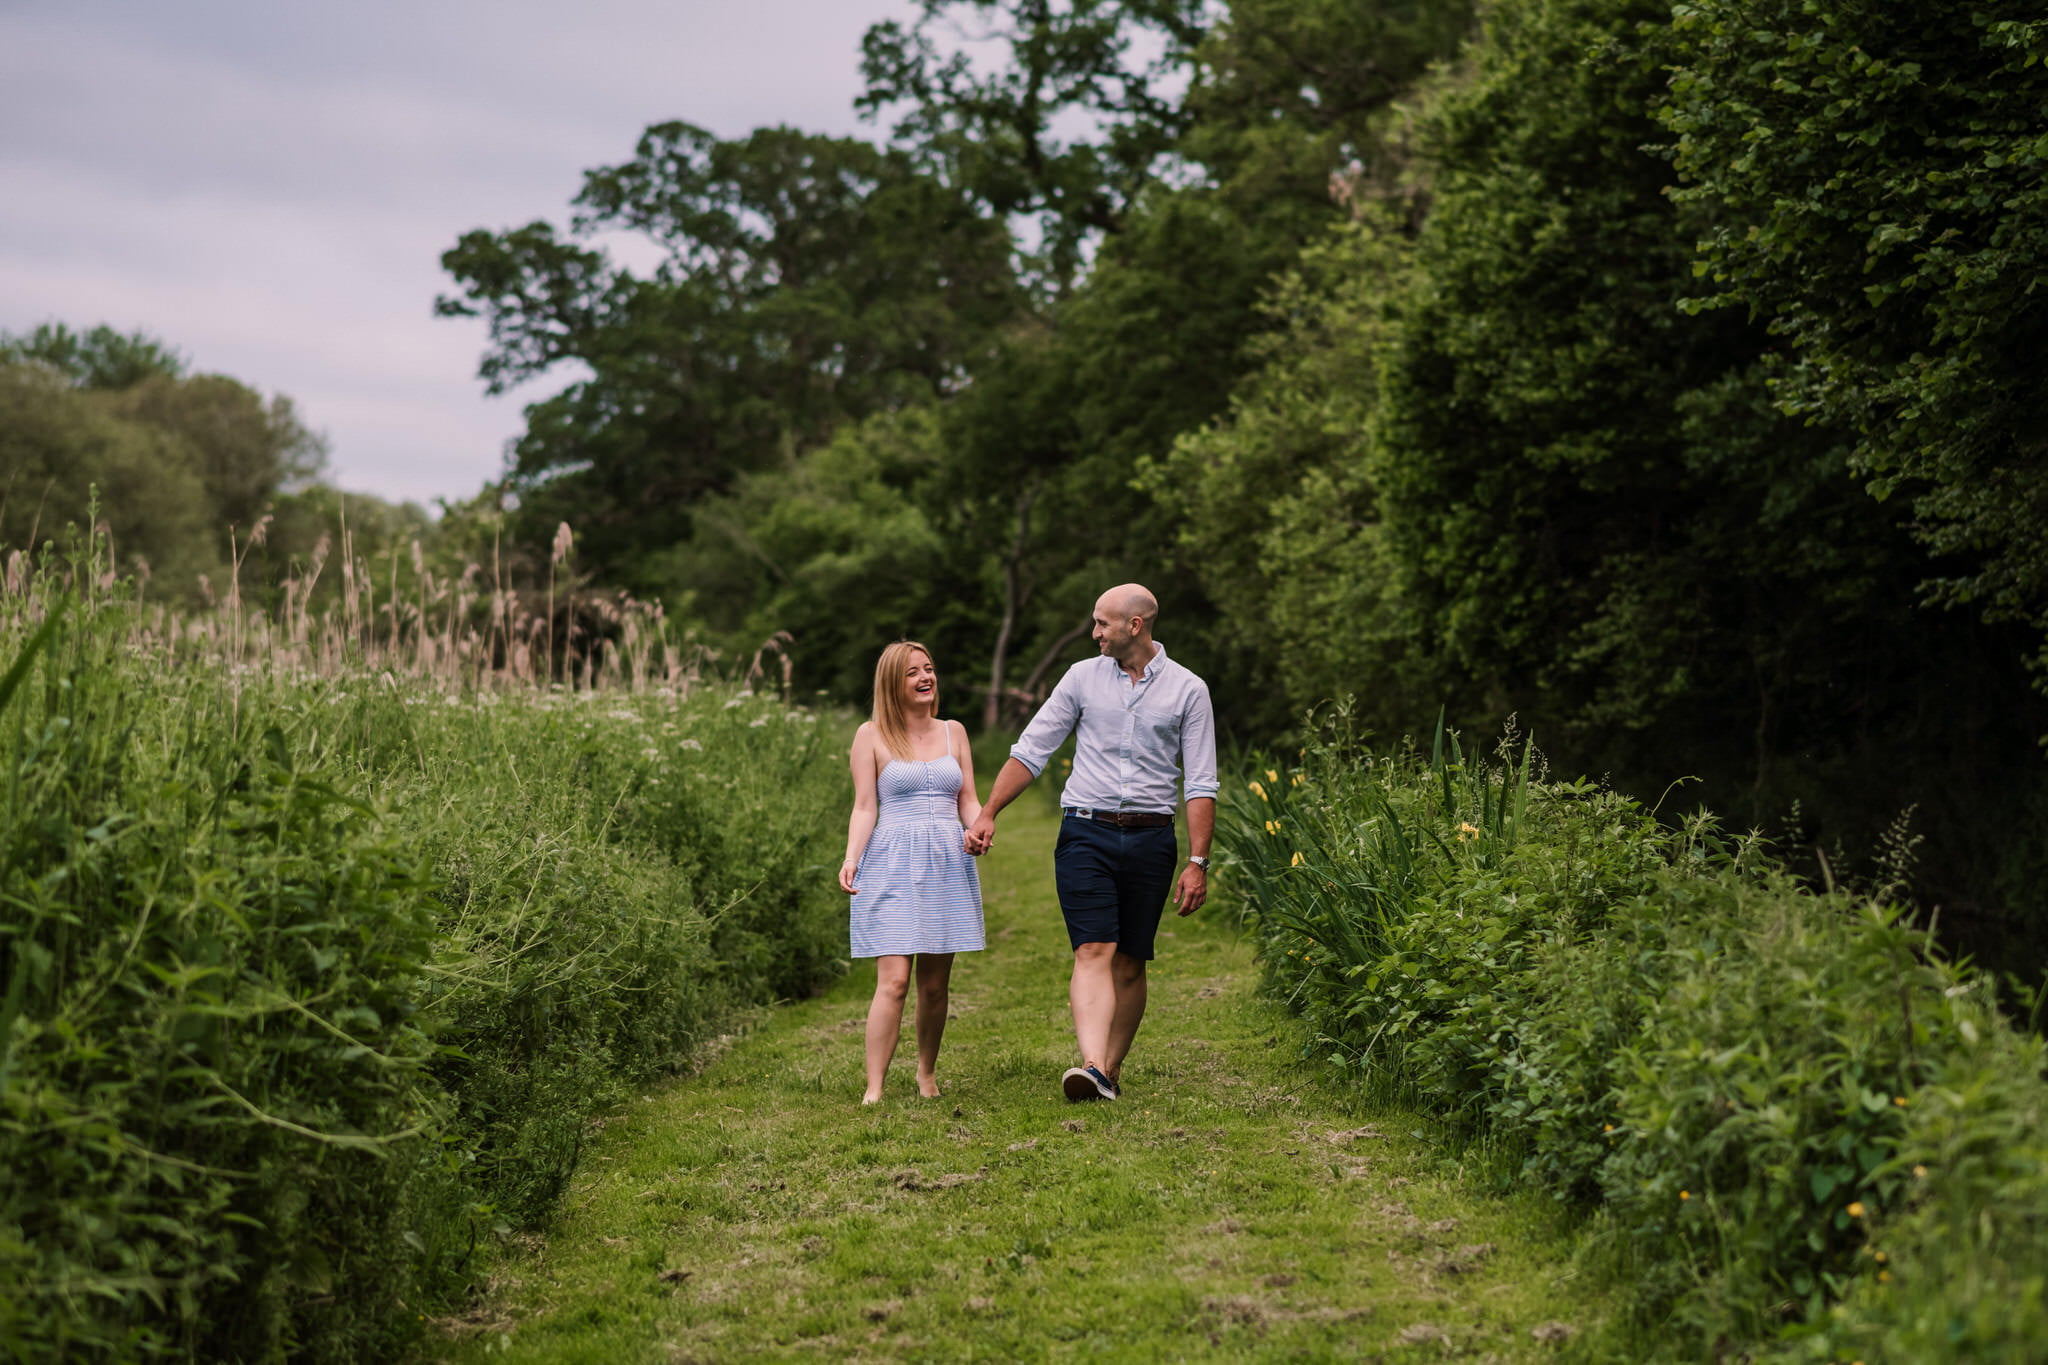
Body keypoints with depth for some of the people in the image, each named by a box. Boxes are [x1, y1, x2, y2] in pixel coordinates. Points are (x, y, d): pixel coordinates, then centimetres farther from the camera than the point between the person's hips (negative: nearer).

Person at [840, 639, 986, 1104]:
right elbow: (864, 808, 0)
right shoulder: (872, 735, 4)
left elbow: (968, 802, 14)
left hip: (947, 867, 4)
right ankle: (873, 1090, -13)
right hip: (892, 866, -4)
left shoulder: (953, 732, 15)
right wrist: (851, 858, -15)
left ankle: (927, 1073, 25)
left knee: (935, 983, 6)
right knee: (894, 981, -14)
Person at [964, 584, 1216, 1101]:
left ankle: (1112, 1069, 14)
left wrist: (1198, 863, -6)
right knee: (1093, 951, -14)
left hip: (1150, 840, 0)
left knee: (1130, 962, 5)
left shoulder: (1187, 690, 3)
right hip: (1086, 832, 0)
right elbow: (1031, 749, 11)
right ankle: (1092, 1068, -27)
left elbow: (1200, 784, 1)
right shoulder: (1084, 677, 7)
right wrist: (987, 814, 5)